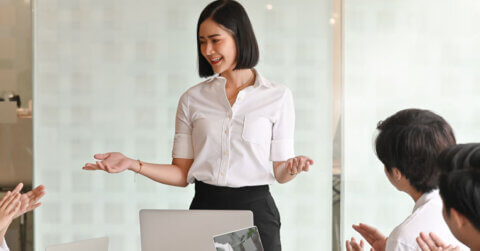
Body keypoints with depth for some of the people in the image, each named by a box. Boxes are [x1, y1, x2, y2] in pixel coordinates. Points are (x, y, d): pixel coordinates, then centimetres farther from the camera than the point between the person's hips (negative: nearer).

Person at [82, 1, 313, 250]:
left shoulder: (278, 96, 1)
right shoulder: (192, 99, 7)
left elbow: (279, 172, 3)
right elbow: (182, 174, 6)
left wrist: (292, 168, -19)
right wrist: (132, 164, -6)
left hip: (254, 209, -1)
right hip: (204, 207, 2)